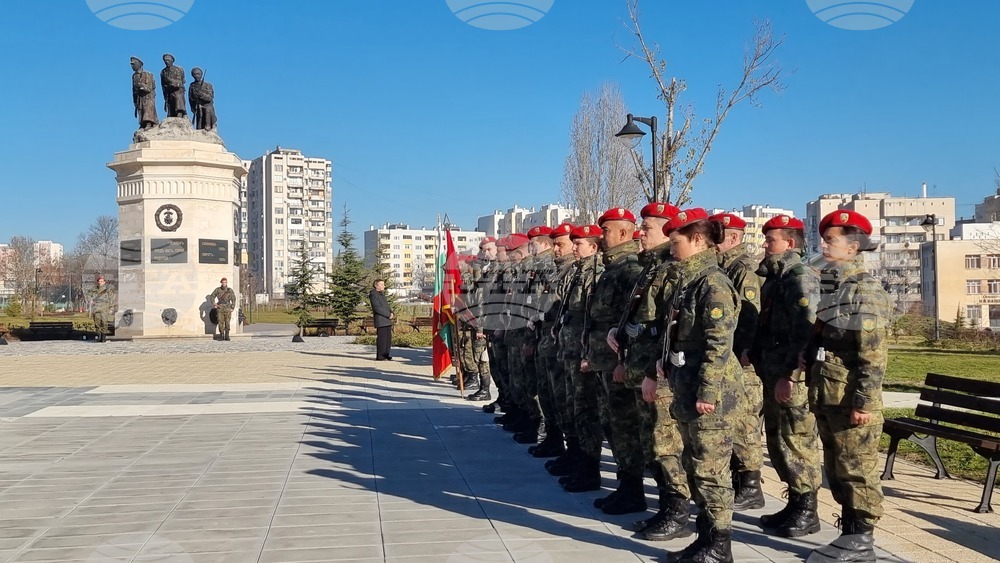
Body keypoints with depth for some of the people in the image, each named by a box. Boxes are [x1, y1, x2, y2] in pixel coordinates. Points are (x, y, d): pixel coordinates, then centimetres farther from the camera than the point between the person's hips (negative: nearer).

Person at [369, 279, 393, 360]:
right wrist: (389, 315, -15)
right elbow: (377, 308, -17)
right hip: (380, 321, -9)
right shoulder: (373, 295, -8)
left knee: (388, 338, 9)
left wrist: (392, 313, 2)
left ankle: (386, 355, 15)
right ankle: (380, 357, -5)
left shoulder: (382, 294, 21)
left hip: (387, 321, 9)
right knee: (381, 339, -8)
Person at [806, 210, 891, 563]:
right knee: (836, 468, 14)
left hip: (851, 397, -9)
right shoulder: (826, 285, 12)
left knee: (856, 469, 0)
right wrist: (806, 355, 10)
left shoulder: (865, 289, -12)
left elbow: (874, 353, -17)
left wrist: (865, 401, -20)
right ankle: (850, 533, 24)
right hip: (825, 395, 9)